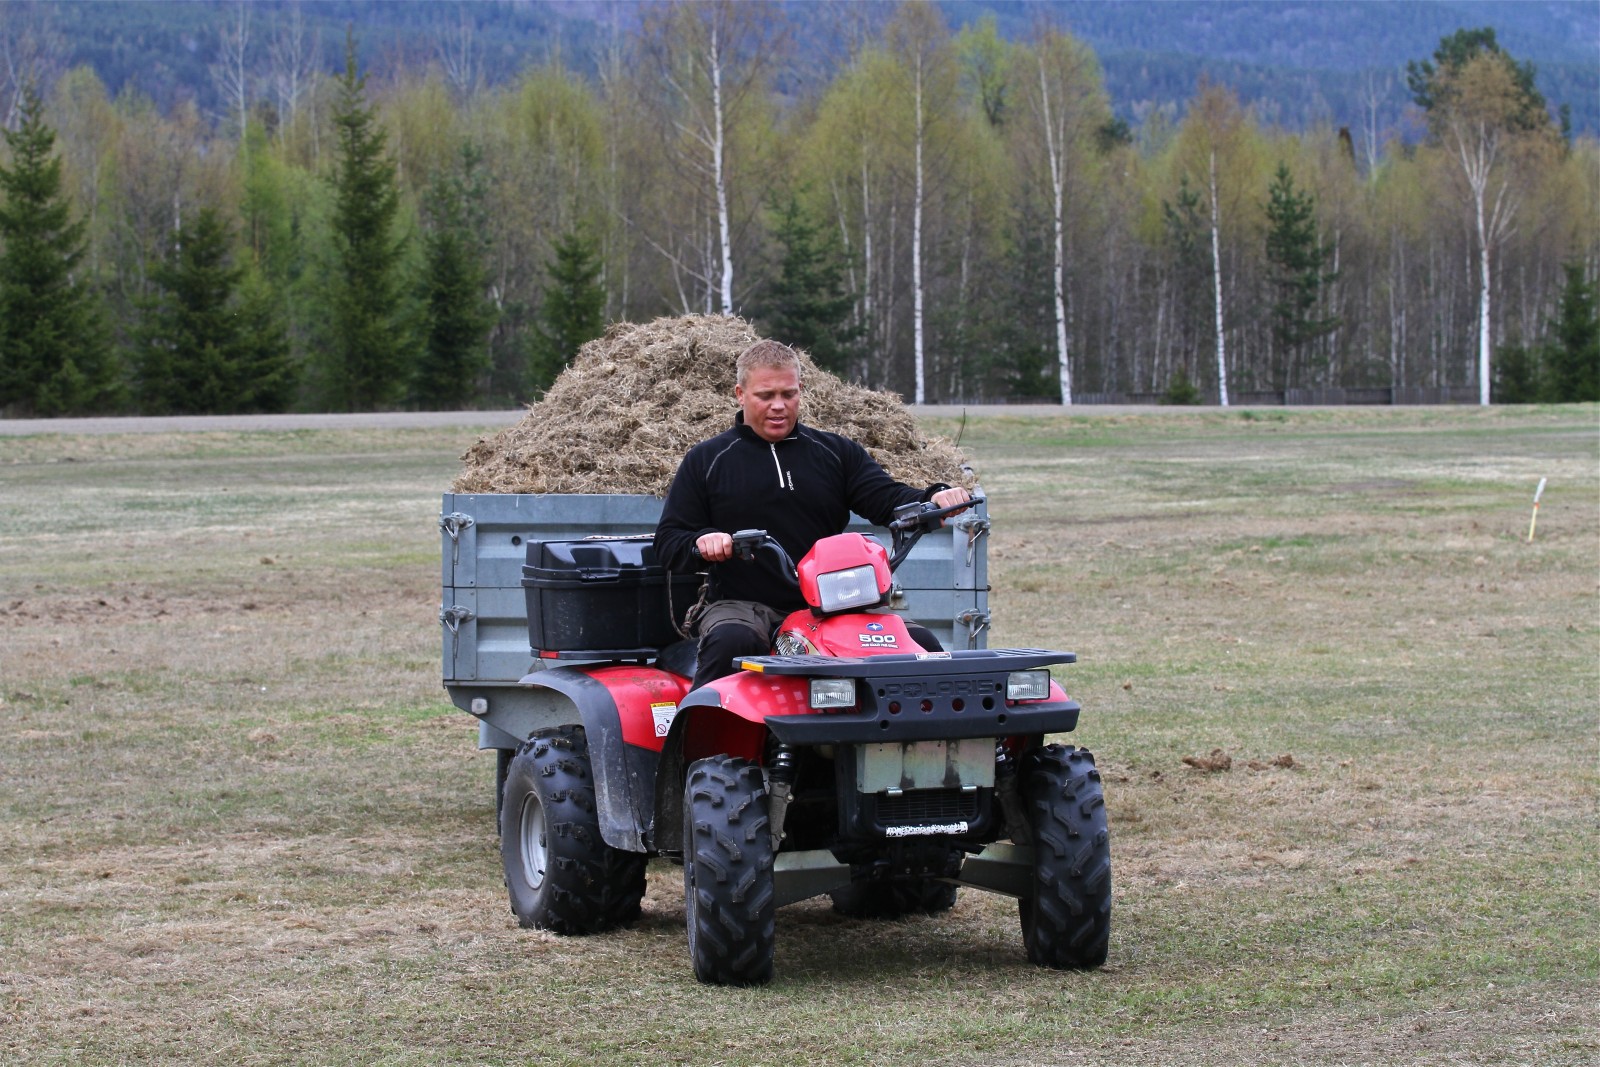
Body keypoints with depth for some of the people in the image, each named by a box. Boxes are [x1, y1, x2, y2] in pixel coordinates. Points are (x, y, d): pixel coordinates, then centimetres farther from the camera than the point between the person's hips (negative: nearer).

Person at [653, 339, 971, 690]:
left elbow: (888, 499, 5)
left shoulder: (836, 453, 16)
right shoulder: (706, 461, 11)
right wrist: (701, 543, -15)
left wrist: (934, 499, -17)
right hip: (742, 606, -2)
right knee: (730, 642, -38)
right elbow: (667, 543, 9)